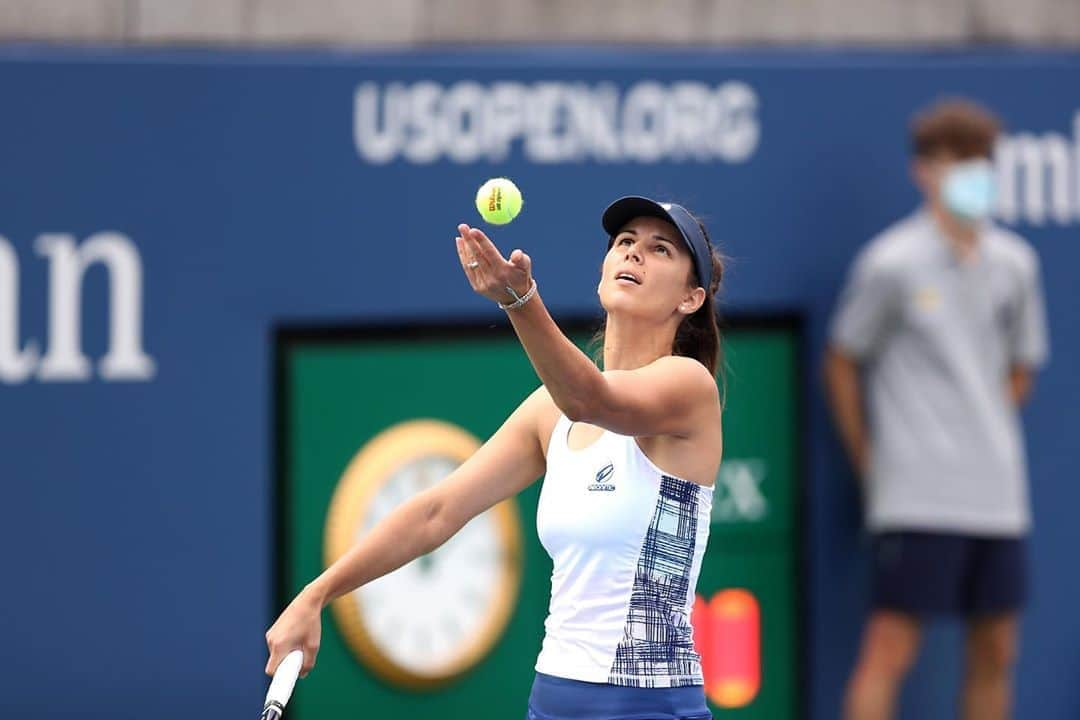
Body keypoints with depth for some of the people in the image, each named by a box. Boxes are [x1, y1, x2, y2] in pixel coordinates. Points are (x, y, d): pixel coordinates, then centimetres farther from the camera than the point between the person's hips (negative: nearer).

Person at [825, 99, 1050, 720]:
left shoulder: (1015, 264, 8)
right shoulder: (892, 263, -7)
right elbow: (842, 362, -1)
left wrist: (981, 434, 9)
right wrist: (870, 460, 0)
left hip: (998, 496, 6)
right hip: (917, 500, -6)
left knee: (996, 653, 8)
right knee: (891, 650, -8)